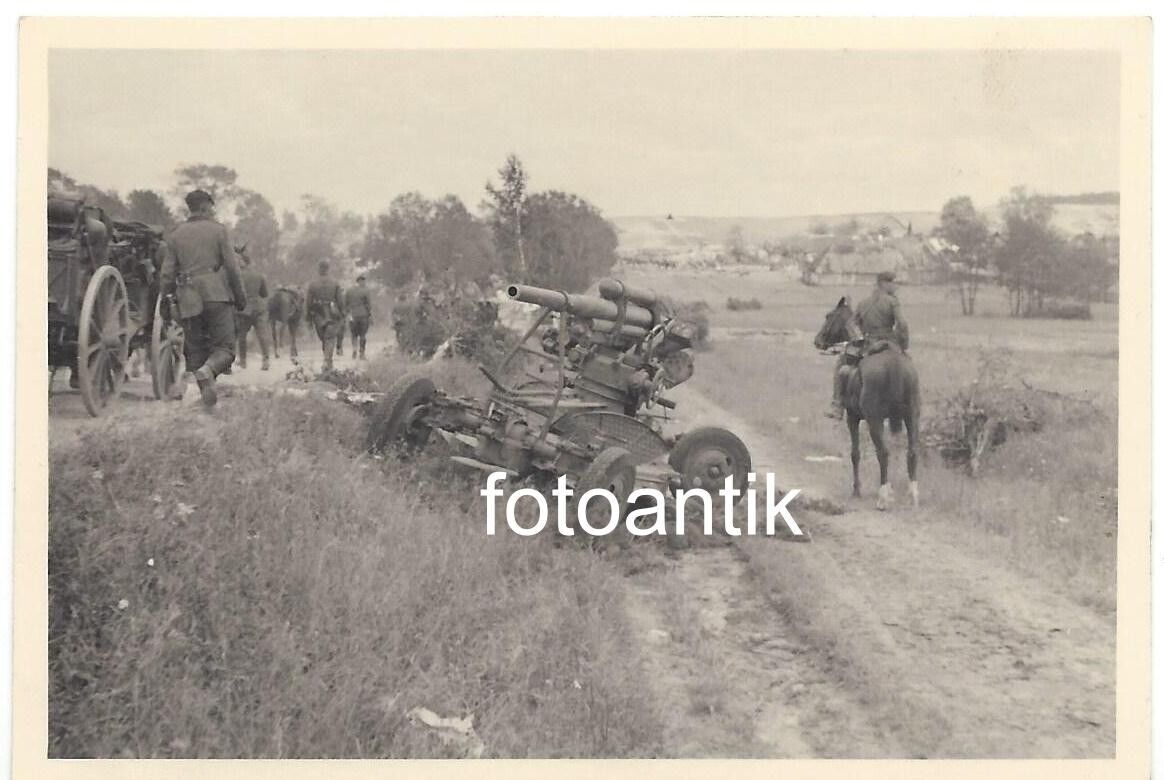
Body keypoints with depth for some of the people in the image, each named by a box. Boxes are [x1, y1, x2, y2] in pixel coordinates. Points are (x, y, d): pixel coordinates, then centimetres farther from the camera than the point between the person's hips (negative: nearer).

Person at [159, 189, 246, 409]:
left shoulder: (175, 235, 11)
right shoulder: (218, 230, 3)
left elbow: (167, 274, 7)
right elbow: (232, 267, -1)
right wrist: (241, 297, 7)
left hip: (189, 299, 3)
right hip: (217, 294, -3)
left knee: (196, 351, 11)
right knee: (224, 348, -2)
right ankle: (207, 371, -33)